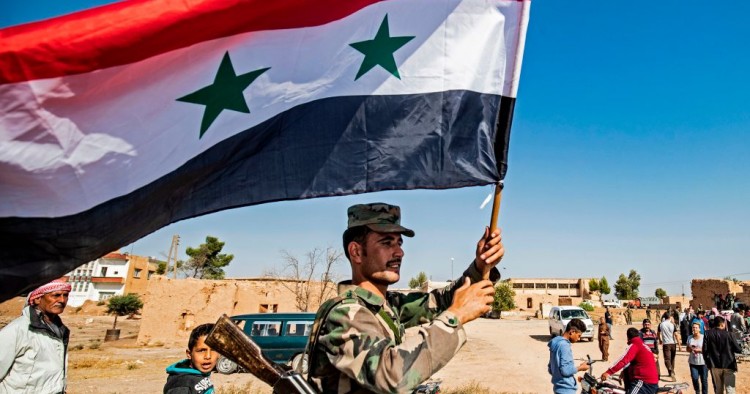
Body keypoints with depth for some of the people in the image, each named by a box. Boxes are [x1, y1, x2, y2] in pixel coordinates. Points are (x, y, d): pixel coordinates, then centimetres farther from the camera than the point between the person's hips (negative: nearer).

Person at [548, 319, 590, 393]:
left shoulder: (556, 342, 10)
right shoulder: (564, 345, -20)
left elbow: (550, 369, 16)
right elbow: (565, 370, -23)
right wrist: (580, 368, -10)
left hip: (559, 387, 9)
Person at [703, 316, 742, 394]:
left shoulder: (707, 334, -5)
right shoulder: (727, 334, -12)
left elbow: (705, 350, -4)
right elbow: (738, 349, -8)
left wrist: (708, 363, 8)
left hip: (714, 365, 2)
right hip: (728, 365, -2)